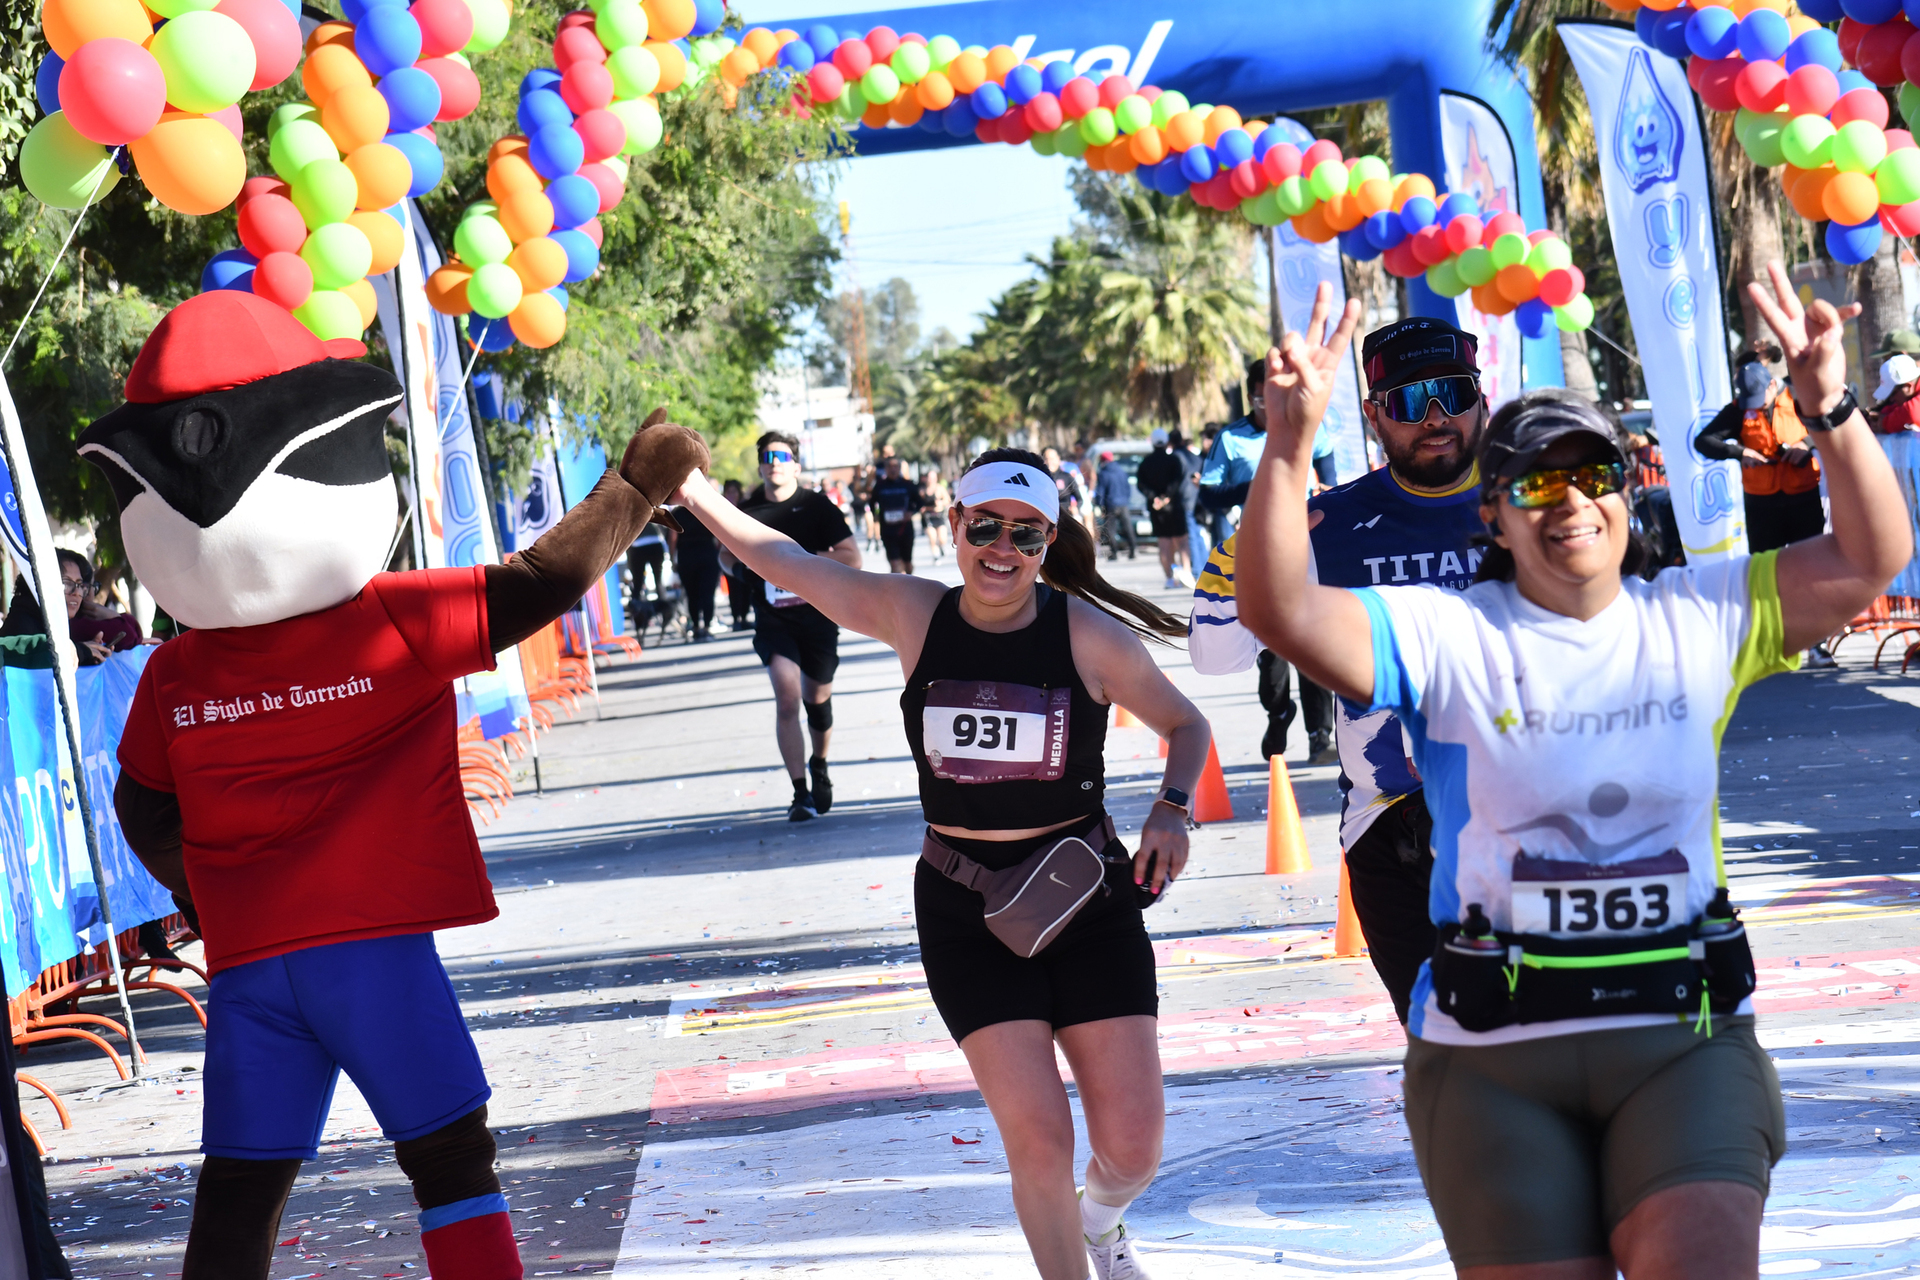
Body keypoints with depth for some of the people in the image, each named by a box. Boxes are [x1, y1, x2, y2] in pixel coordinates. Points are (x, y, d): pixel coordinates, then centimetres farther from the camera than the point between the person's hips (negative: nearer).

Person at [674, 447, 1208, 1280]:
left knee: (1132, 1147, -2)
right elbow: (786, 563, 8)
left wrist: (1172, 810, -11)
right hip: (965, 913, 1)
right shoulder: (913, 617, -2)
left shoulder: (1089, 634, -7)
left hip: (1086, 898, 0)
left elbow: (1185, 725, 6)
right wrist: (693, 491, 8)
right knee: (1037, 1137, -12)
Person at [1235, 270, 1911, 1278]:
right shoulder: (1447, 638, 0)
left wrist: (1829, 410, -9)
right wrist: (1289, 442, -25)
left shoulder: (1700, 620, 9)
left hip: (1685, 1037, 1)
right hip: (1494, 1056, -1)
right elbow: (1280, 611, -13)